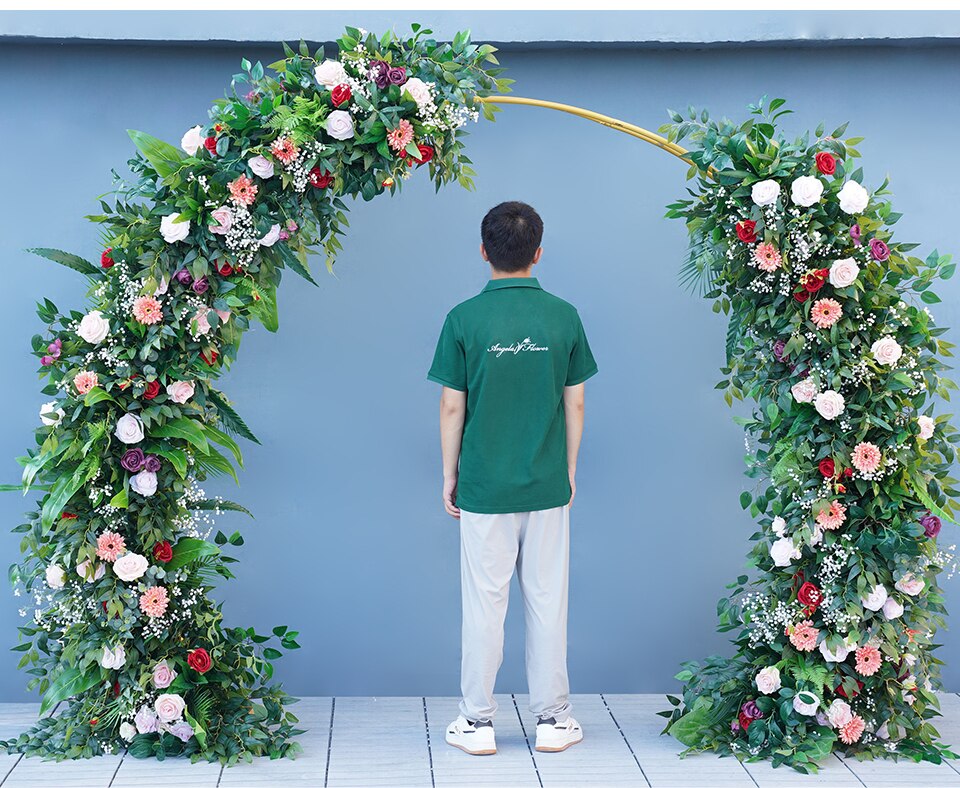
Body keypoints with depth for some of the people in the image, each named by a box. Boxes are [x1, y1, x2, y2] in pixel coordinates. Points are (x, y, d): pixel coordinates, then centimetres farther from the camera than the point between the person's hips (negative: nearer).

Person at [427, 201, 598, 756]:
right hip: (548, 486, 2)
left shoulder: (465, 319, -8)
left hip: (484, 487, -1)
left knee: (485, 603, 6)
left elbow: (452, 408, -5)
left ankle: (478, 722, 14)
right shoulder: (563, 316, -2)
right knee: (548, 601, 9)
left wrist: (450, 476, 6)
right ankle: (552, 720, 17)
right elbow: (576, 404, 3)